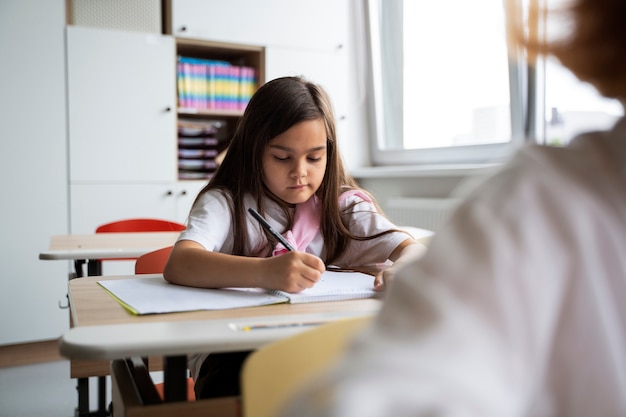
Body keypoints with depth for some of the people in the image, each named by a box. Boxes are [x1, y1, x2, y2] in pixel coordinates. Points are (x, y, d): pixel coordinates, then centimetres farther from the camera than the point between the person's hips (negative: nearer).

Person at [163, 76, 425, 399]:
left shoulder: (340, 206, 7)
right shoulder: (225, 203, -3)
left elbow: (411, 248, -2)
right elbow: (178, 264, -22)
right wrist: (264, 272, -41)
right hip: (231, 356, -2)